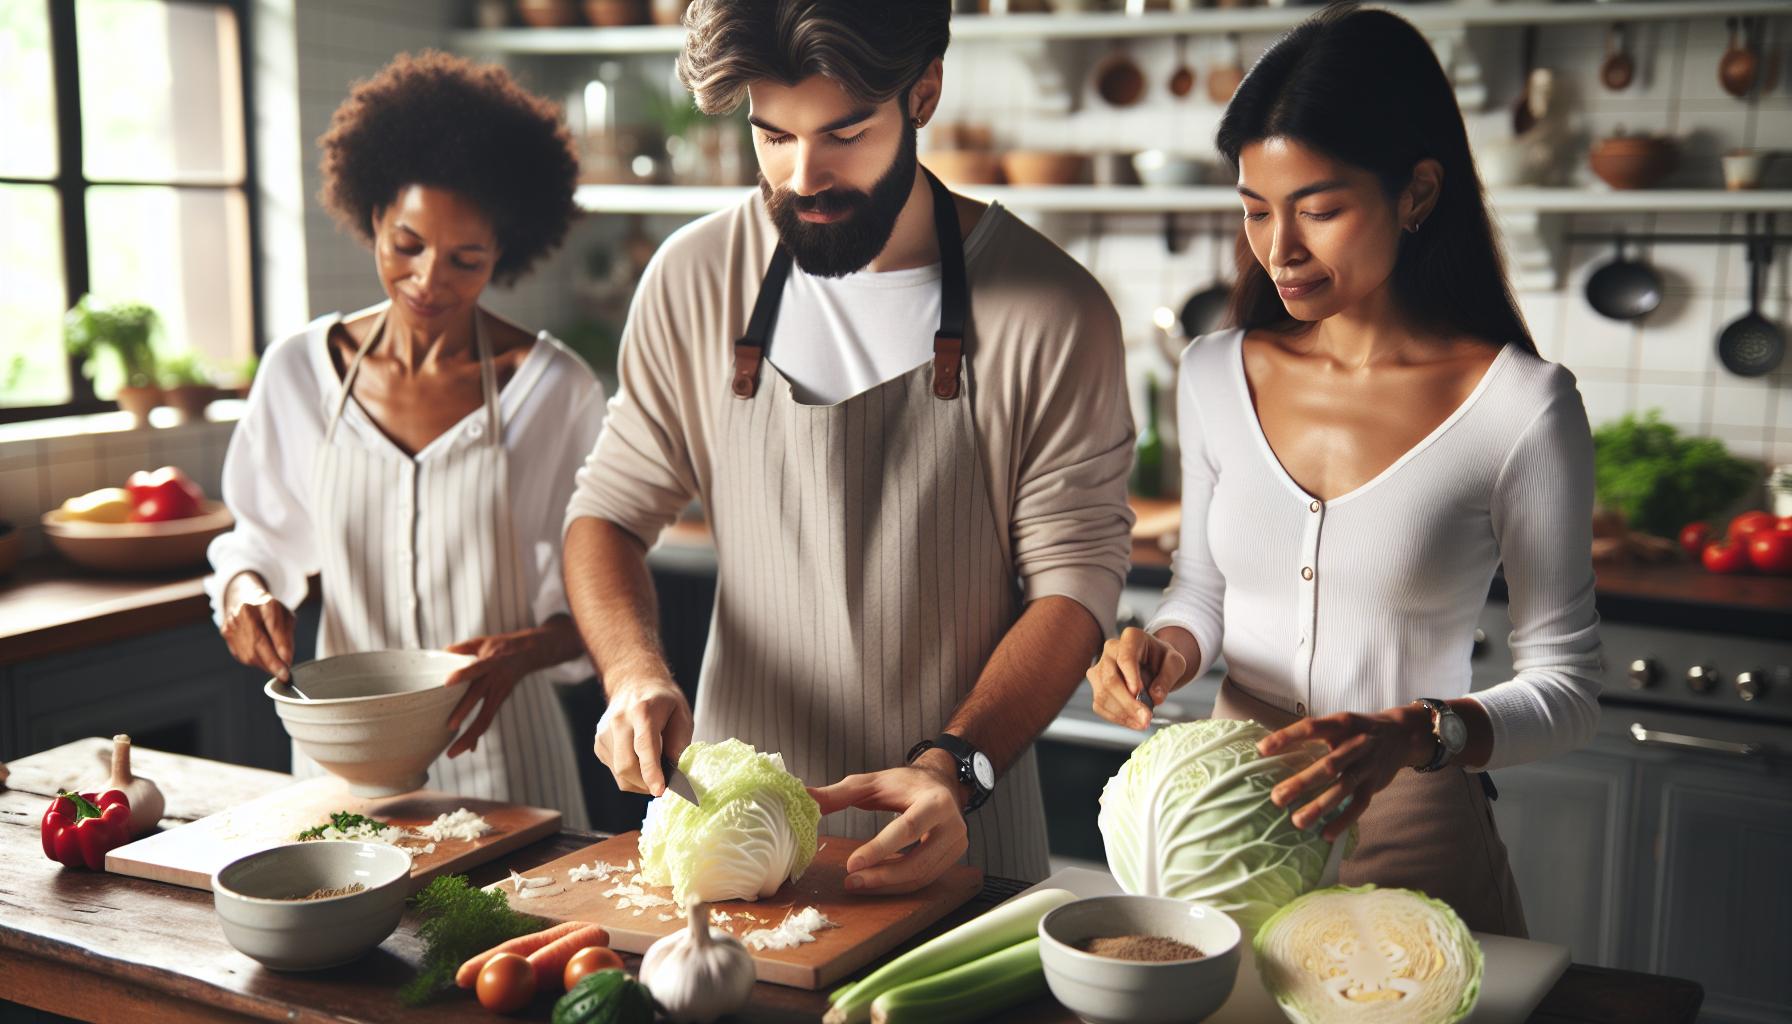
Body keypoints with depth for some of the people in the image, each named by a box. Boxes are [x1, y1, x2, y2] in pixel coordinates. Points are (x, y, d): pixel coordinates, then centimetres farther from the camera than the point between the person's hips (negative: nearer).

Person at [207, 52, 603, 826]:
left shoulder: (554, 389, -10)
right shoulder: (299, 372, -2)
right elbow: (265, 534, 12)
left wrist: (523, 651, -25)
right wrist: (244, 586, -9)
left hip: (496, 754, -2)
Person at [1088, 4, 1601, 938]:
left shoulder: (1521, 405, -13)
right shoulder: (1215, 375, -1)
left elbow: (1566, 686, -9)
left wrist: (1416, 732, -26)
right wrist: (1167, 649, -9)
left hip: (1411, 840, -3)